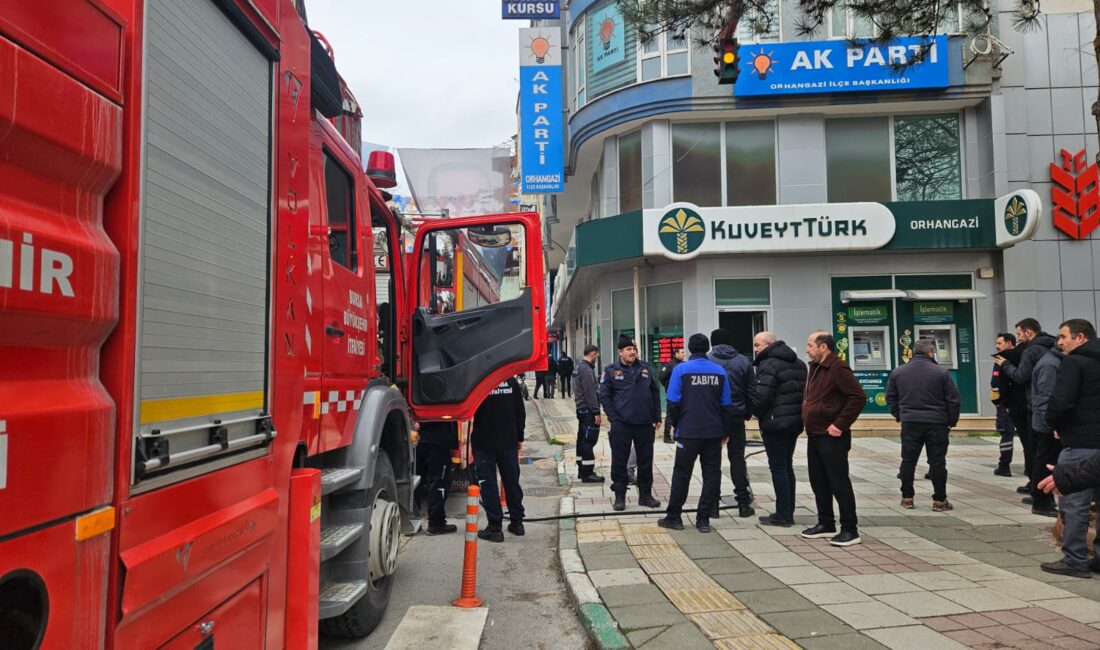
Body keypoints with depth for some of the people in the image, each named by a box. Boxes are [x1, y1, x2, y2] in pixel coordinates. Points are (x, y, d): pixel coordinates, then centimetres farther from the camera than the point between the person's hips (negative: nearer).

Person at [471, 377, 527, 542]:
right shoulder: (511, 380, 1)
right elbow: (520, 412, 5)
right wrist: (519, 437, 13)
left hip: (484, 442, -4)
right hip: (509, 441, 4)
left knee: (488, 484, 3)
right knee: (512, 480, 15)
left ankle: (494, 527, 3)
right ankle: (517, 522, 23)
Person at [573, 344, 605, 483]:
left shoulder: (579, 367, 15)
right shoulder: (587, 370, -16)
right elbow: (590, 393, -21)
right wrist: (596, 412, -19)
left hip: (581, 409, 10)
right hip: (588, 410, -10)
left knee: (582, 440, 14)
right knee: (589, 441, -8)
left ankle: (582, 470, 21)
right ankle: (587, 473, -7)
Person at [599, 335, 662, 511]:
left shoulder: (645, 369, 9)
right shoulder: (611, 371, -1)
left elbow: (655, 393, 13)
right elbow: (604, 396, -3)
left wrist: (657, 418, 6)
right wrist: (614, 418, -10)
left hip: (645, 424, 3)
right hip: (621, 425, -3)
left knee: (646, 461, 10)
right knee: (619, 462, 3)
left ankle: (645, 495, 23)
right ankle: (620, 496, 14)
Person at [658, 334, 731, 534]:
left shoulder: (681, 370, -6)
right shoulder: (719, 371, 2)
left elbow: (673, 403, -6)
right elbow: (726, 405, 5)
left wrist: (675, 424, 10)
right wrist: (724, 430, 14)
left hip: (688, 432, -2)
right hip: (714, 432, 2)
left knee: (682, 474, 8)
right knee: (712, 475, 9)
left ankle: (674, 517, 14)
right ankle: (703, 519, 10)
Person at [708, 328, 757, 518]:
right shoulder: (743, 361, 3)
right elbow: (752, 391, 5)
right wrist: (747, 413, 14)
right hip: (736, 417, 2)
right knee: (737, 457, 9)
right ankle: (743, 503, 8)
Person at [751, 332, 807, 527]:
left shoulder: (768, 365, -14)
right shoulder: (798, 363, 15)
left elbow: (761, 397, -20)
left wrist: (755, 414, -3)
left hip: (775, 423, -9)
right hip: (795, 421, 9)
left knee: (778, 467, -2)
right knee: (787, 466, 16)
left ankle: (782, 515, 1)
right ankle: (788, 513, 21)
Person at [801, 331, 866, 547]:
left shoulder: (838, 368, -15)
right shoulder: (814, 368, 14)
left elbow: (859, 397, -22)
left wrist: (840, 424, -21)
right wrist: (807, 420, 13)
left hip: (831, 437, -9)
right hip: (814, 436, 9)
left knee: (839, 483, -3)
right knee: (818, 482, 15)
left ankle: (850, 530, 5)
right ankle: (825, 524, 26)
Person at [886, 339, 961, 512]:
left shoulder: (898, 372, 4)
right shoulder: (941, 372, -5)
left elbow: (890, 397, 10)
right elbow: (953, 400, -3)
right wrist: (951, 422, 7)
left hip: (909, 423, 2)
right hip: (936, 424, -2)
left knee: (908, 460, 9)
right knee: (937, 462, 4)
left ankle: (907, 498, 12)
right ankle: (939, 500, 7)